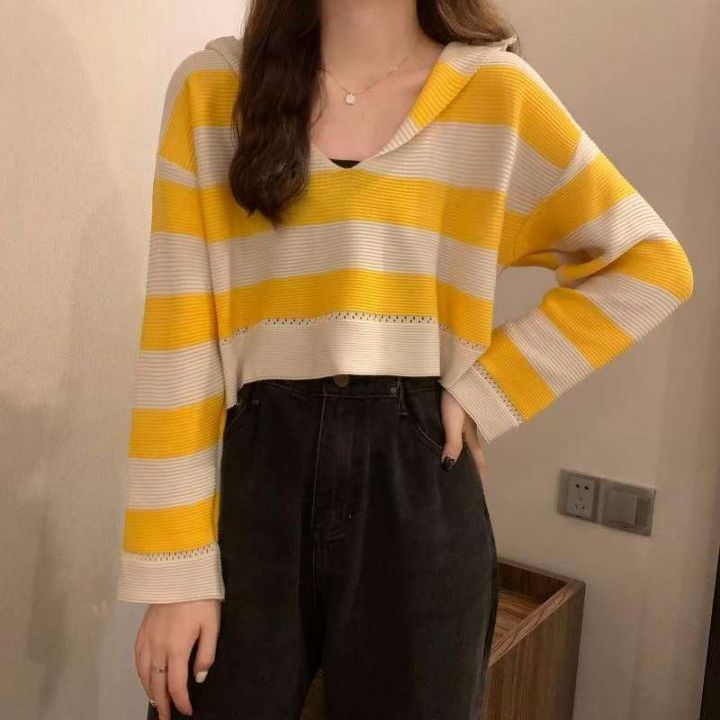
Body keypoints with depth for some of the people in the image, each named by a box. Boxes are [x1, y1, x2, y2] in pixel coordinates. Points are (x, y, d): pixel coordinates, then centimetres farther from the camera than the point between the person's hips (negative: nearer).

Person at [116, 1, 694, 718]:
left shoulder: (495, 90, 1)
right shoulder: (211, 88, 2)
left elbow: (653, 263, 6)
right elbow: (179, 331, -2)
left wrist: (489, 389, -5)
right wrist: (174, 567, -6)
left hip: (417, 486, 0)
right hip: (256, 479, 1)